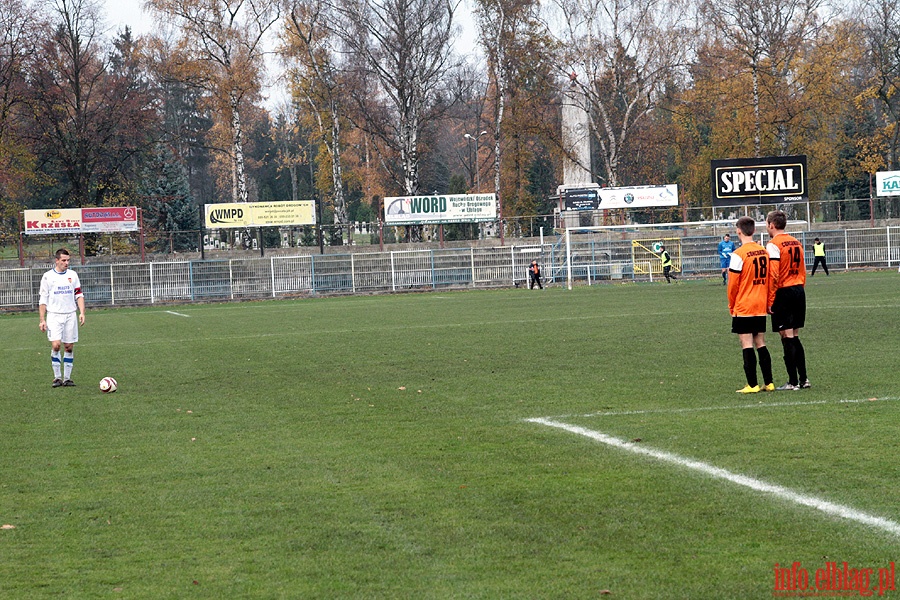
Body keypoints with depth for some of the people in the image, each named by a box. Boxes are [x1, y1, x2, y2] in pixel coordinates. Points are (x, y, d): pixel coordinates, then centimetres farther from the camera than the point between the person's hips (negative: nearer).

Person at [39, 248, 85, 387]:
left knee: (69, 347, 2)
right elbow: (43, 300, 2)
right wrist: (42, 320, -3)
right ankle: (57, 377, -4)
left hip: (70, 315, 3)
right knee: (56, 345, -14)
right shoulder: (47, 276, 0)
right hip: (54, 316, -3)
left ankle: (67, 378, 9)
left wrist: (82, 313, -1)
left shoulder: (73, 275, 8)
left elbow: (79, 295, 12)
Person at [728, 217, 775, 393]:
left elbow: (733, 284, -10)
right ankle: (769, 382, 12)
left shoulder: (739, 254, -13)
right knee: (760, 344, 12)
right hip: (761, 307, 6)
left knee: (747, 345, -2)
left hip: (743, 308, -6)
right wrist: (768, 303, 18)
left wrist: (731, 306, 3)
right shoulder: (764, 252, 5)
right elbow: (770, 279, 10)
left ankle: (752, 385, -3)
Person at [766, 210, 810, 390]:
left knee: (787, 338, -3)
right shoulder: (796, 243, 12)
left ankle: (793, 382, -2)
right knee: (794, 337, 14)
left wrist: (770, 300, -14)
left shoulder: (773, 245, -12)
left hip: (783, 294, -7)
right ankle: (803, 379, 14)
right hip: (799, 291, 7)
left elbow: (773, 275, -18)